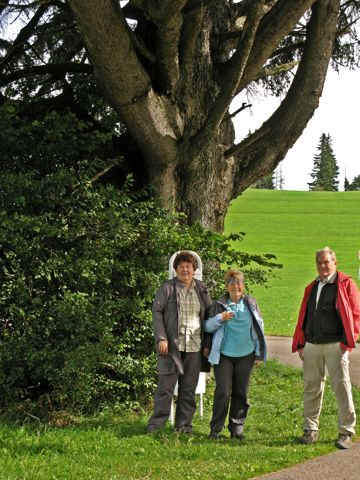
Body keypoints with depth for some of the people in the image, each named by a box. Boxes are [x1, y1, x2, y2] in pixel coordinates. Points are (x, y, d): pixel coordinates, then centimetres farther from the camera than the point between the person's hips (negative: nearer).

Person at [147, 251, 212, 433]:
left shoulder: (201, 289, 10)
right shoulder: (167, 288, 0)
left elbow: (209, 317, 13)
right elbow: (156, 312, -2)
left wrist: (207, 344, 6)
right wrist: (161, 338, -12)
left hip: (194, 346, 3)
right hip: (171, 344, -3)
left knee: (189, 387, 7)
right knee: (166, 384, -5)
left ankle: (184, 424, 16)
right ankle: (156, 423, 1)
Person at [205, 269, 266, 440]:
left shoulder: (251, 303, 6)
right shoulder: (218, 305, 1)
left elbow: (259, 325, 13)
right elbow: (208, 326, 3)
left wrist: (259, 352, 11)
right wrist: (220, 318, -17)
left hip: (245, 355, 2)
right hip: (224, 355, -2)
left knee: (241, 392, 5)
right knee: (223, 392, -7)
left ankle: (237, 427, 15)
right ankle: (216, 429, 2)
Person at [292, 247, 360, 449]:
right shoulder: (311, 288, 19)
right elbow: (303, 317, 20)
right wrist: (299, 344, 14)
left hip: (335, 345, -5)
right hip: (312, 345, 5)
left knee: (342, 387, -5)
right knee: (312, 387, 7)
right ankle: (311, 429, 16)